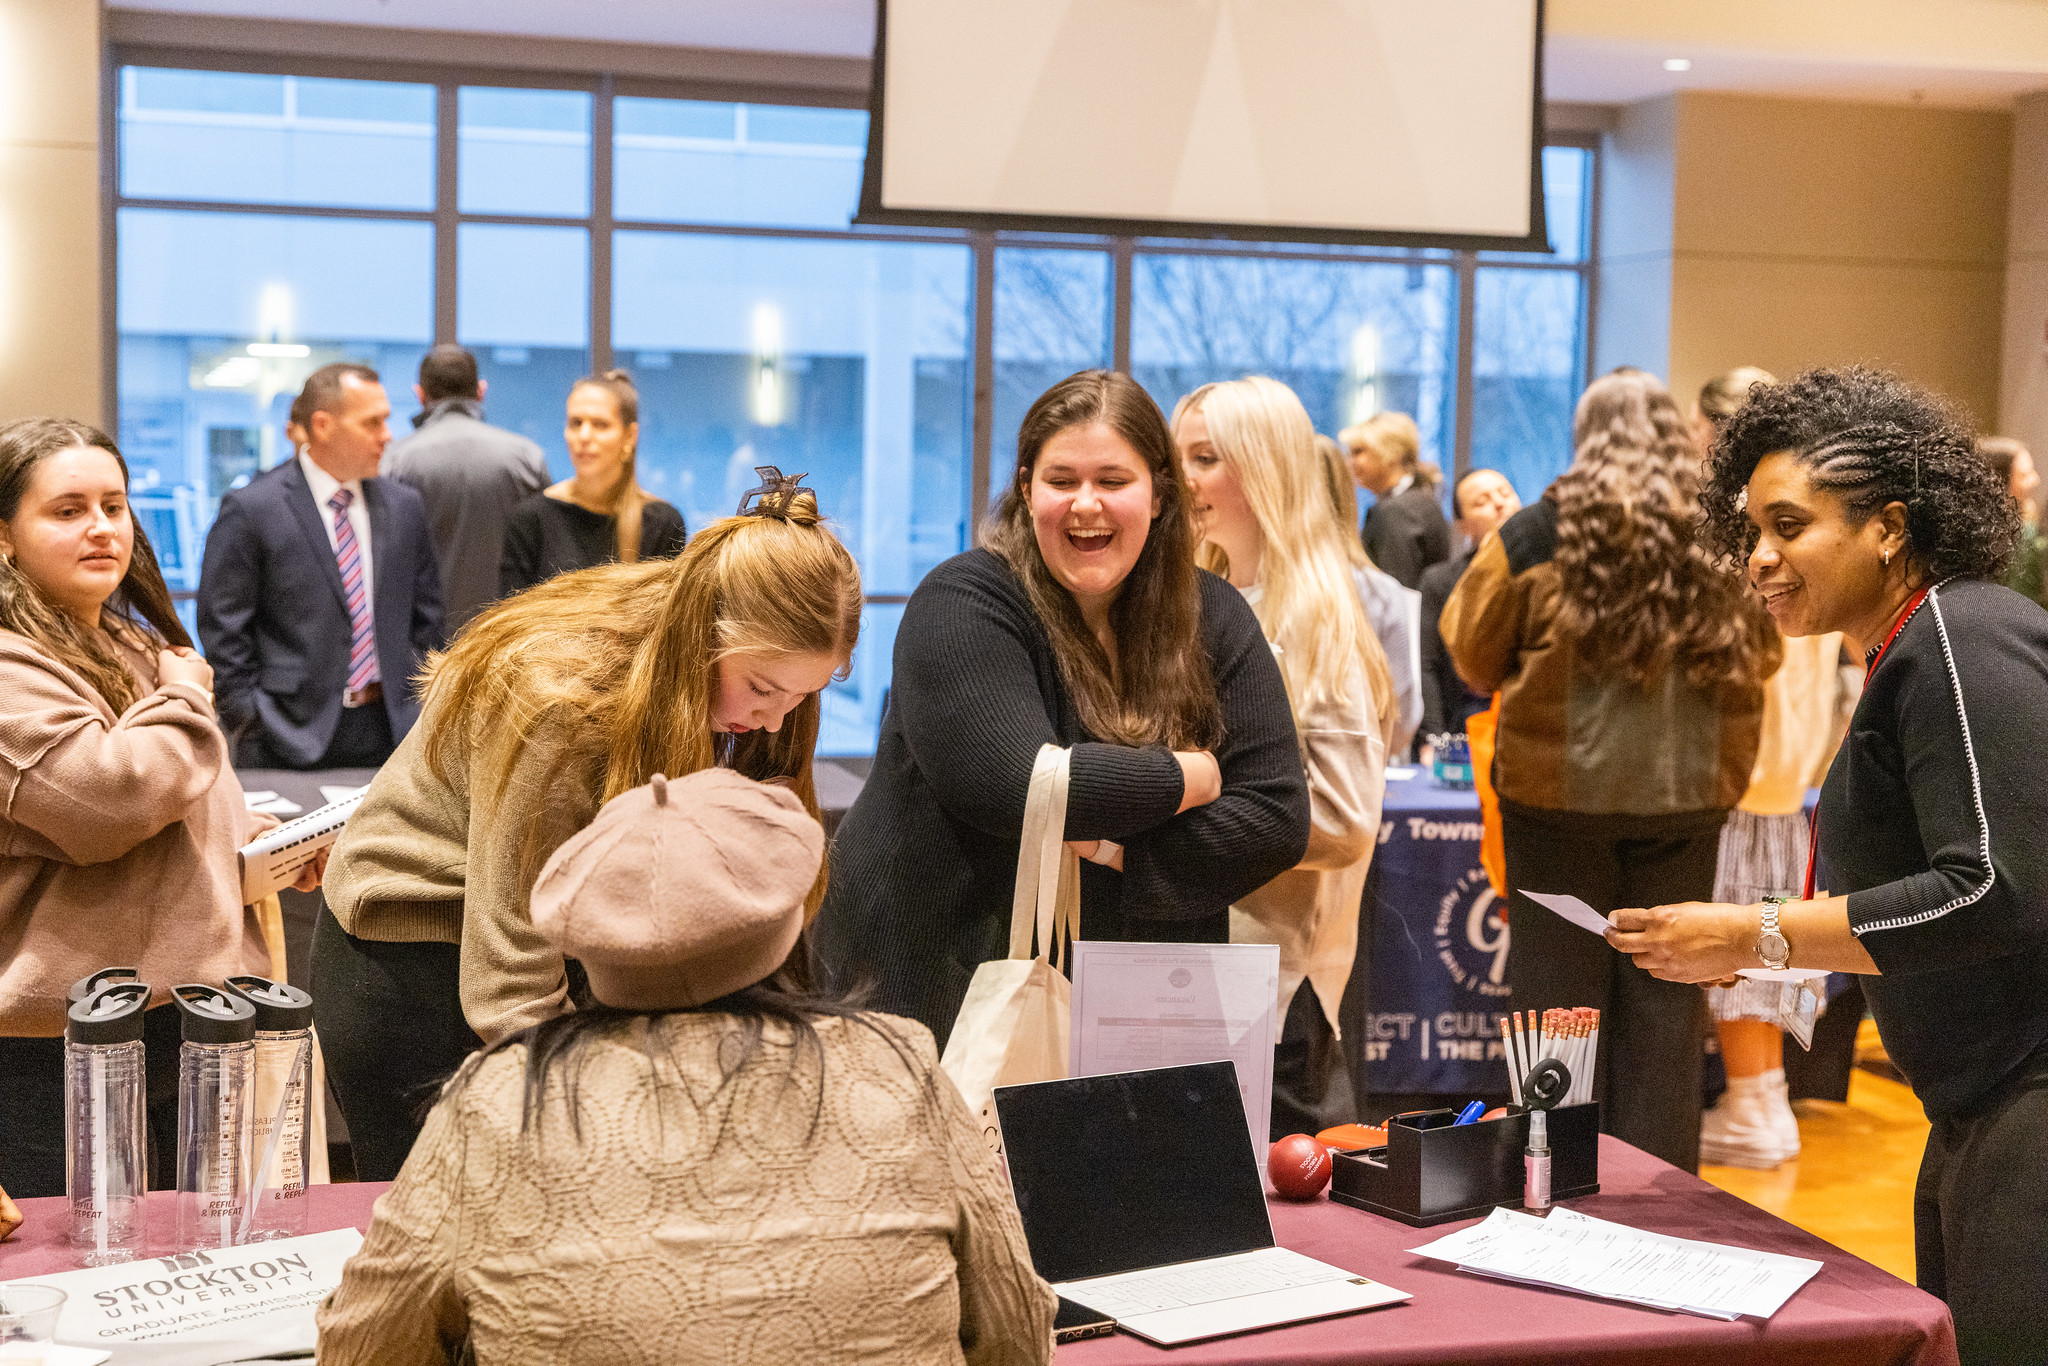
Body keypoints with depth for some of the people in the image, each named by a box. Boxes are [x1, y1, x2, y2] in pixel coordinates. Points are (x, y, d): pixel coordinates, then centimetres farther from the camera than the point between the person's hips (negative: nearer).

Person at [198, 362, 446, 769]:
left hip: (390, 734, 4)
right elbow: (223, 630, -5)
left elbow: (426, 618, 15)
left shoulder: (404, 506, 10)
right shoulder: (251, 509, -5)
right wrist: (250, 722, -8)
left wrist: (421, 712, 8)